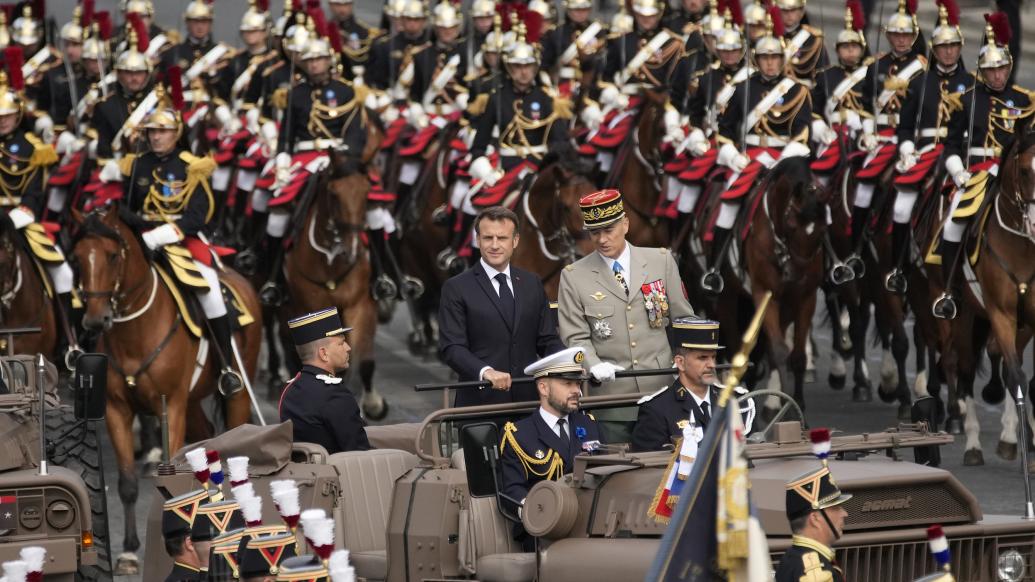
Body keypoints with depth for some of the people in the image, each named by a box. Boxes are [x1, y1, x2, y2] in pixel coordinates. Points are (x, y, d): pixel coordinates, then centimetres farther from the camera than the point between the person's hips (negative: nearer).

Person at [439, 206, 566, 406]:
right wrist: (485, 371, -25)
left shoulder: (532, 284, 13)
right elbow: (452, 348, -8)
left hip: (528, 398, 4)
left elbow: (547, 341, 14)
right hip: (480, 402, -4)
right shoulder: (457, 289, 0)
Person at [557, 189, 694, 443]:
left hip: (662, 393, 1)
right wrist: (594, 365, -18)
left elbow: (683, 321, 11)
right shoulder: (574, 277, 4)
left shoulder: (661, 261, 7)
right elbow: (575, 337, 1)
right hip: (610, 398, -1)